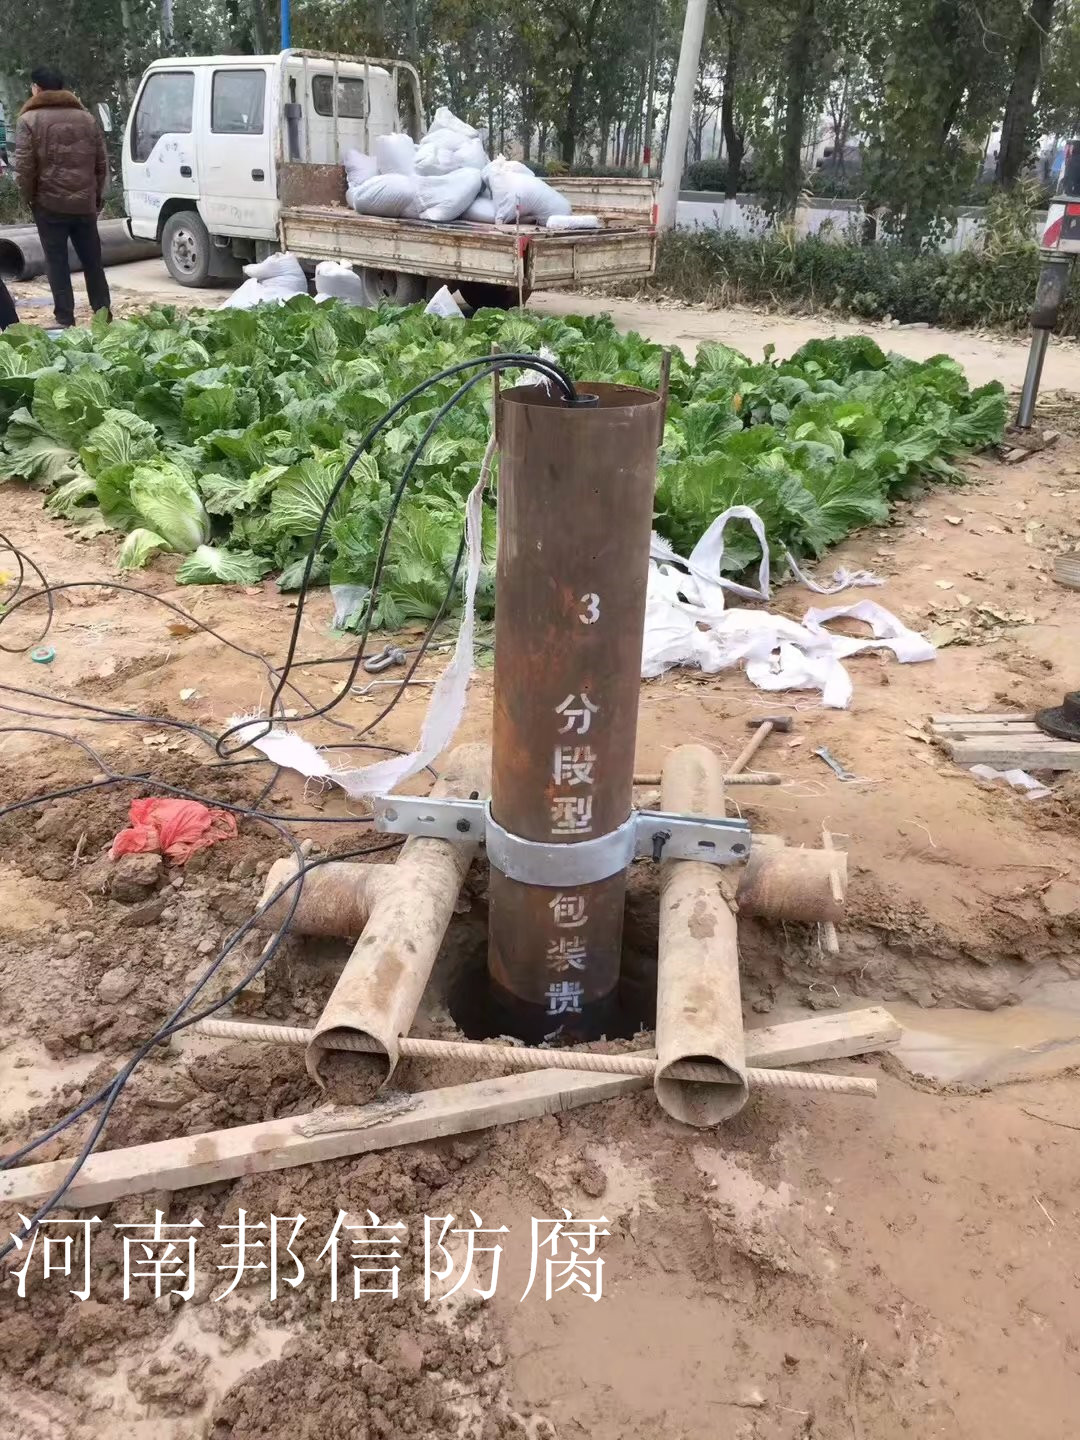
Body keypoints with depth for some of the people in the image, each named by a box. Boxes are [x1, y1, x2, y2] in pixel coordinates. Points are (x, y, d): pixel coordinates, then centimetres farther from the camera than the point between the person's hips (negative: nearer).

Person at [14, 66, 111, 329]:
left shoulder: (29, 120, -3)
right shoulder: (87, 118, 10)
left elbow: (23, 167, -9)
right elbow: (102, 163, 11)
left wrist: (29, 197, 4)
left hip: (49, 204, -4)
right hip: (85, 204, 4)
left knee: (57, 263, 2)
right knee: (93, 262, 11)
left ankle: (65, 320, 0)